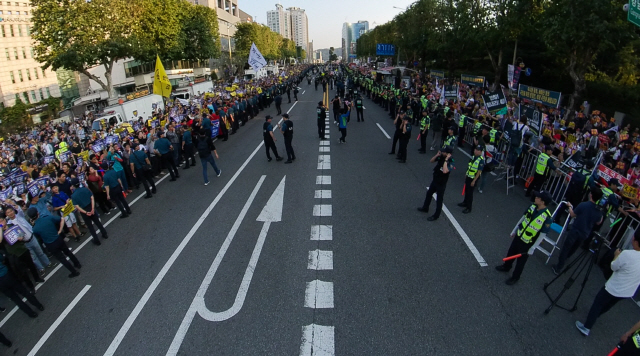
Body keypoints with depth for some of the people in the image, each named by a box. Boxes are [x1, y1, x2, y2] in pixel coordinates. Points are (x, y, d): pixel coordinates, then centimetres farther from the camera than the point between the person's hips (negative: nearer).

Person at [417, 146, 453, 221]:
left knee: (439, 199, 7)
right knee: (429, 193, 24)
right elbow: (431, 161, 4)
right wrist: (437, 155, -13)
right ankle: (425, 208, 45)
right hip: (435, 180, 8)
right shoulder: (441, 157, -6)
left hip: (441, 184, -8)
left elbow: (445, 171, -43)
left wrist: (446, 160, -38)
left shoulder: (450, 162, -26)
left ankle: (436, 215, 21)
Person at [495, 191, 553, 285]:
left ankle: (515, 277, 37)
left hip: (527, 244, -6)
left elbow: (542, 235, -20)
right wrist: (514, 230, 13)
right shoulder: (533, 207, -10)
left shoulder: (547, 218, -29)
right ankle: (506, 267, 51)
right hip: (518, 236, 6)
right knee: (511, 252, 25)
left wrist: (532, 248, -13)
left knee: (520, 261, 14)